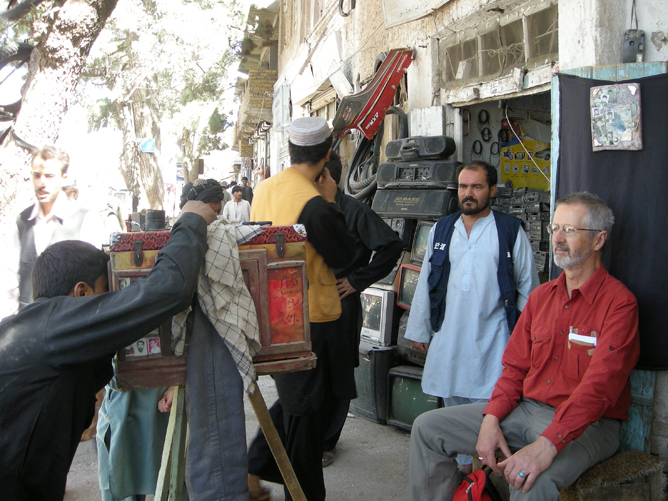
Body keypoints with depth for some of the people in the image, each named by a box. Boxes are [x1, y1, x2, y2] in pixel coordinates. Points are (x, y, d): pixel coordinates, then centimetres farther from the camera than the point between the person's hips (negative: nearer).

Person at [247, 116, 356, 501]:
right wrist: (331, 203, -6)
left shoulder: (264, 189, 4)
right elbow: (344, 255, -12)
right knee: (306, 411, 6)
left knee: (291, 400, 25)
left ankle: (253, 470, 28)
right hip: (310, 319, -8)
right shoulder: (314, 204, -22)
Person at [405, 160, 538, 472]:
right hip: (448, 338, 4)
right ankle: (461, 466, 27)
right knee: (453, 403, 12)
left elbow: (528, 287, 3)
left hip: (493, 339, -4)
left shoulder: (510, 231, 0)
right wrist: (419, 330, 14)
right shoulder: (441, 230, 10)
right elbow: (426, 283, 14)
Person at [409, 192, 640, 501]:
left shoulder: (619, 302, -12)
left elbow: (600, 386, -23)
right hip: (525, 408, 7)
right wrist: (492, 419, -5)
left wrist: (547, 445, -33)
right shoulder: (541, 296, 12)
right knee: (427, 427, 0)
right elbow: (515, 366, 12)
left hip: (586, 424, -7)